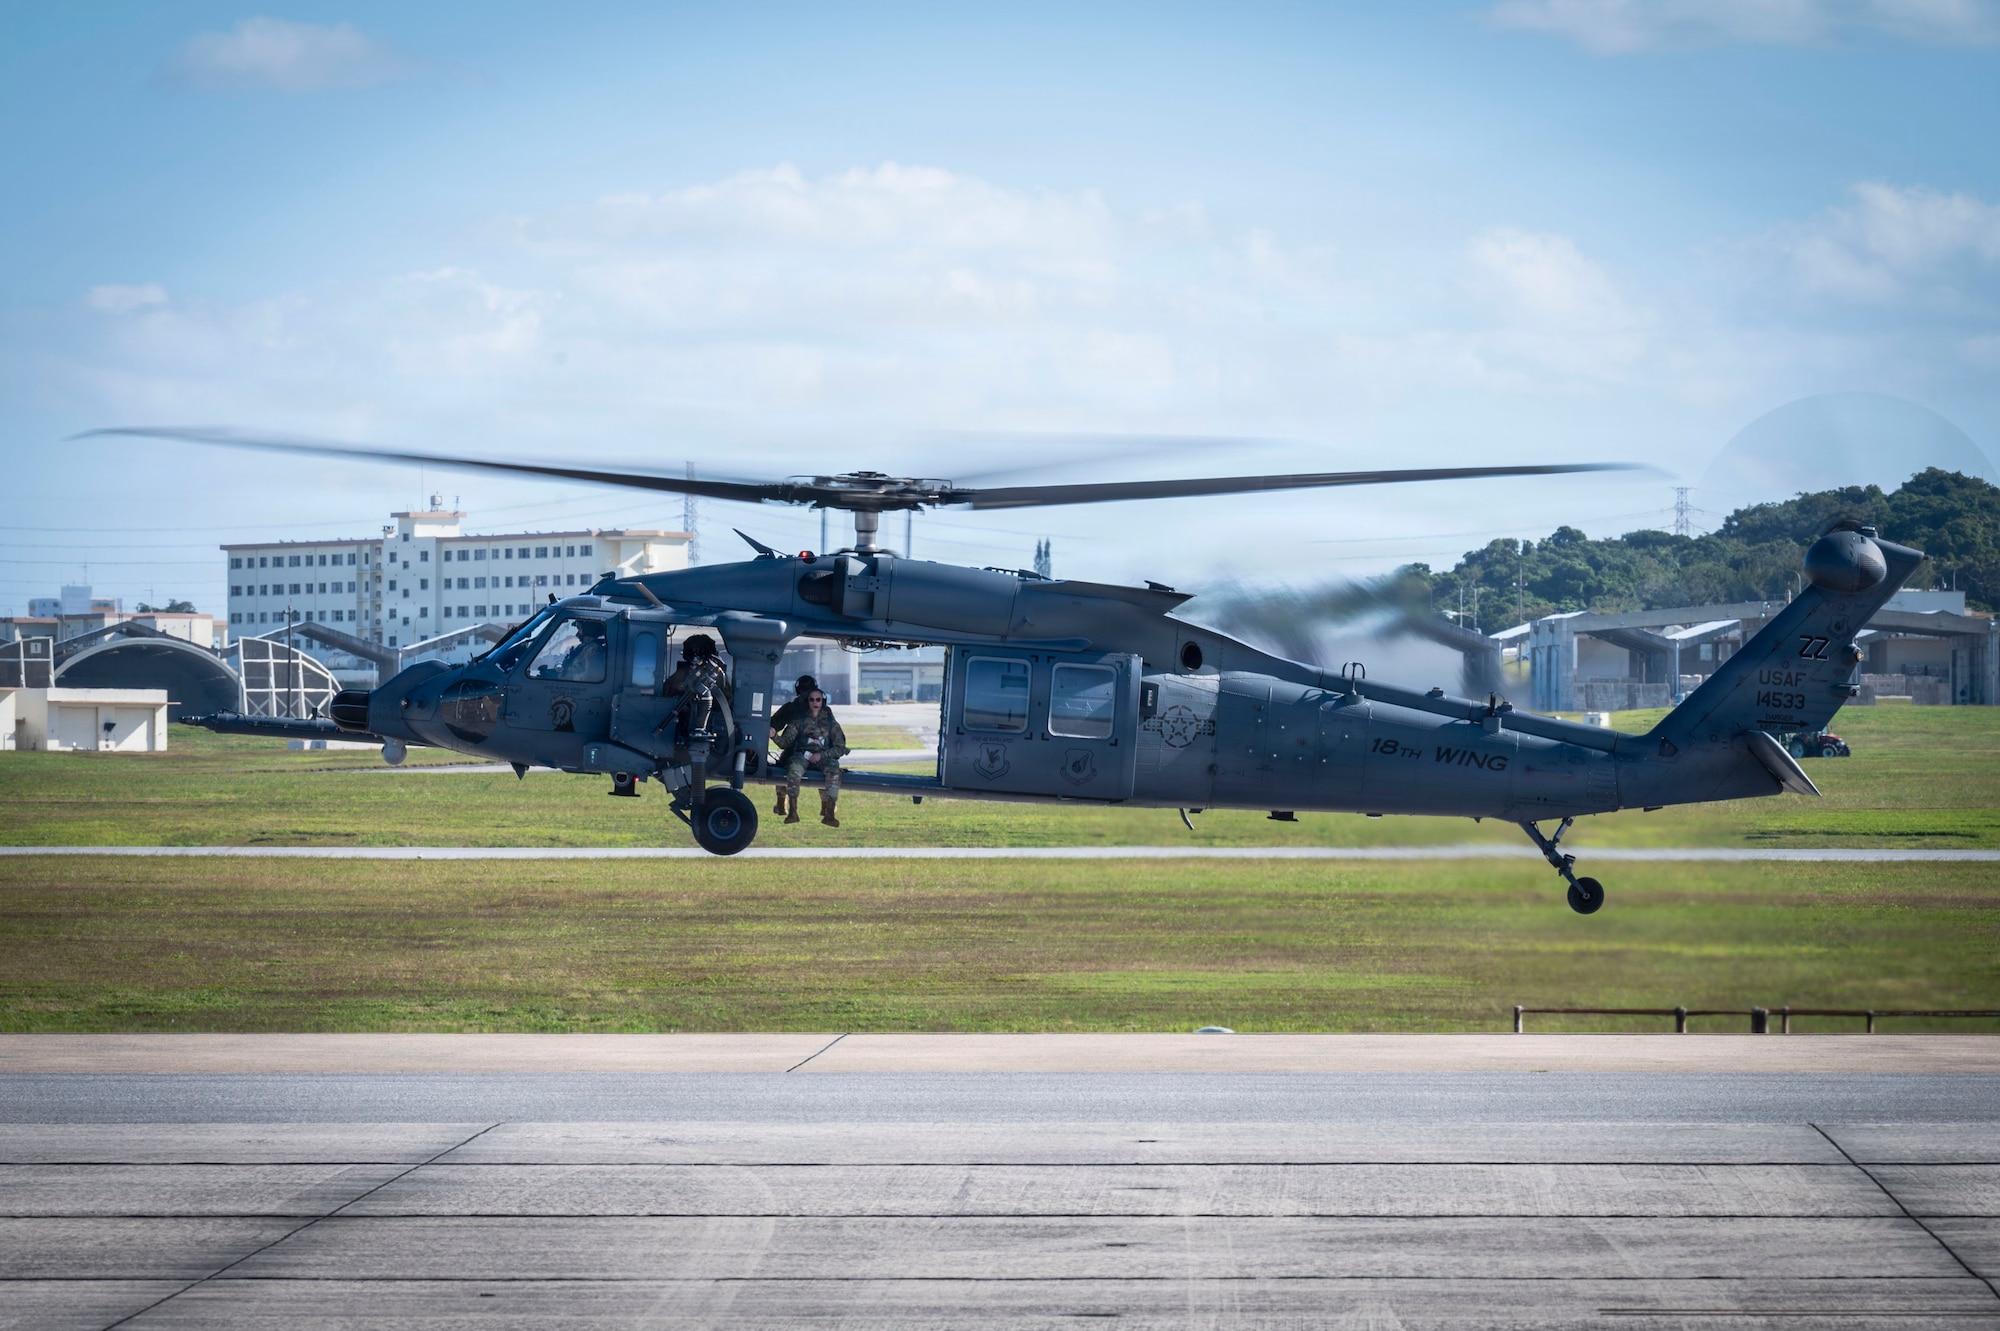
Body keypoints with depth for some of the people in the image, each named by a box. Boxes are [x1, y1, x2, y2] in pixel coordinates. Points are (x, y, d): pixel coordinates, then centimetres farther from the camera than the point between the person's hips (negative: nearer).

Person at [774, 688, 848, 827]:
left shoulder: (831, 723, 12)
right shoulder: (799, 721, 11)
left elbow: (840, 748, 7)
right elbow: (786, 741, 3)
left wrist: (821, 755, -9)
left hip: (823, 757, 0)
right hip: (802, 755, 0)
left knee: (834, 770, -34)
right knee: (794, 768, -36)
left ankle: (829, 814, -39)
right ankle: (792, 812, -39)